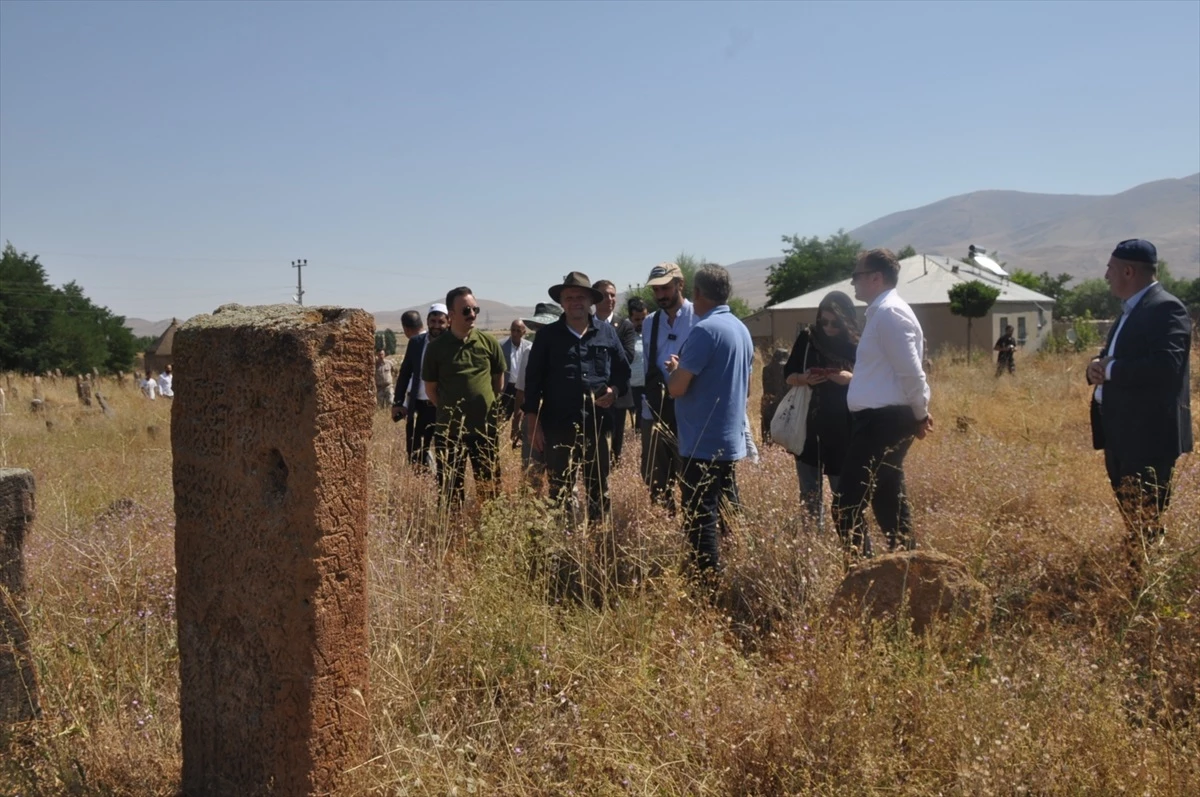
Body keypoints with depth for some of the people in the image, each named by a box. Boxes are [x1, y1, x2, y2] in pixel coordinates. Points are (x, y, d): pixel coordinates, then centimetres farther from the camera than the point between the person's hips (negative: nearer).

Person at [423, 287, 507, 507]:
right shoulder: (437, 347, -3)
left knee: (490, 487, 9)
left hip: (485, 428, 1)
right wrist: (449, 410, 7)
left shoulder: (489, 343, 0)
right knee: (450, 489, 7)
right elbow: (430, 388, 6)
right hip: (449, 430, -1)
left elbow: (499, 379, 12)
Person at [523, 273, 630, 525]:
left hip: (597, 426, 2)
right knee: (560, 491, 5)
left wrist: (614, 390, -9)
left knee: (599, 490, 11)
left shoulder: (607, 332, 6)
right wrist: (533, 424, -2)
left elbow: (623, 371, 14)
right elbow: (533, 381, 2)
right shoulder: (547, 336, 2)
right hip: (558, 427, -1)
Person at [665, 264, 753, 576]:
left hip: (703, 444, -9)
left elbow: (676, 388, -19)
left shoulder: (705, 330, -17)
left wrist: (675, 368, 3)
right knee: (726, 515, 16)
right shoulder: (741, 329, 11)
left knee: (701, 520, -5)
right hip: (730, 440, 9)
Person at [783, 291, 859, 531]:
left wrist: (852, 380, -19)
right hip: (809, 427, 1)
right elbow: (788, 376, 5)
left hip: (843, 430, -1)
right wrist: (803, 379, -17)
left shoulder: (858, 346, -2)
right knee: (810, 495, 3)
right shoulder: (807, 338, 1)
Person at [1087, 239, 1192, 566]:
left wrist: (1110, 370, -17)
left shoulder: (1165, 308, -14)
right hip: (1122, 433, 10)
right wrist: (1097, 366, -1)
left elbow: (1166, 364, -27)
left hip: (1148, 435, -10)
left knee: (1147, 518, -5)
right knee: (1130, 516, 16)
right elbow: (1114, 358, 22)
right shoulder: (1131, 310, 17)